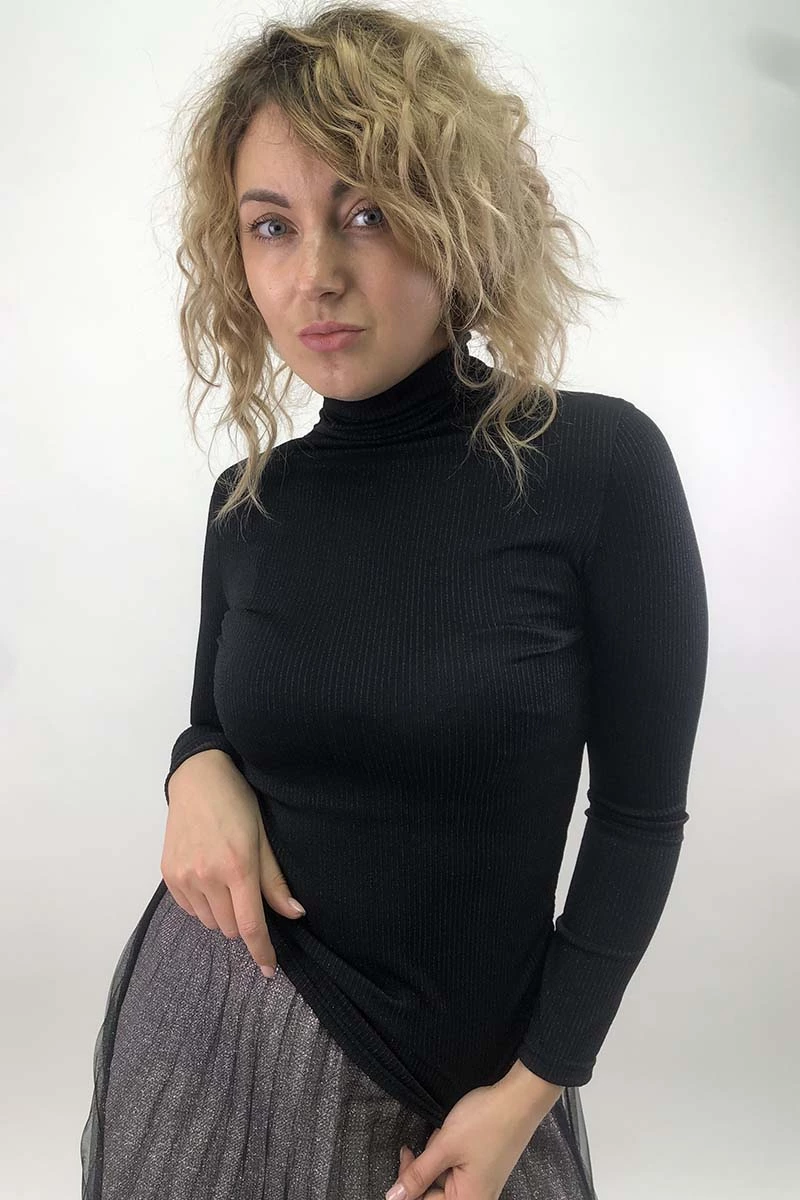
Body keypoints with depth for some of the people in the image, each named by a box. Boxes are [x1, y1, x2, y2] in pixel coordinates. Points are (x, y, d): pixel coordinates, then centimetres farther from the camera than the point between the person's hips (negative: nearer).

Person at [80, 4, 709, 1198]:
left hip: (452, 1059, -3)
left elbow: (640, 810, -10)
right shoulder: (249, 498, -4)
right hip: (213, 1011, 4)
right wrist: (196, 773, -12)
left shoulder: (600, 463, -16)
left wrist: (532, 1087, -9)